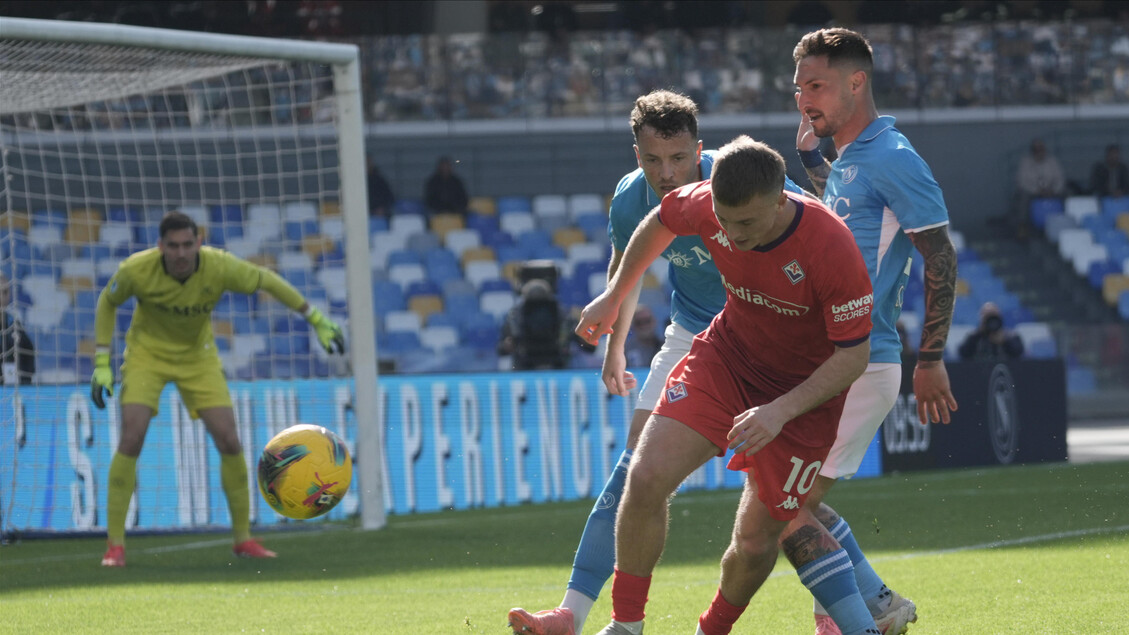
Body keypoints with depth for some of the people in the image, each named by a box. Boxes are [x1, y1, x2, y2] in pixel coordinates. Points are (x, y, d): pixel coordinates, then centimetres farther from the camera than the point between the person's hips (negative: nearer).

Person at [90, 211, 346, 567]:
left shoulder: (220, 267, -25)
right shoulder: (136, 270, -26)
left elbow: (269, 282, -8)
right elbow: (107, 303, -5)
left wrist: (316, 320, -5)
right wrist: (102, 363, -9)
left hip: (197, 356, 2)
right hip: (148, 353, -2)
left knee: (229, 441, -8)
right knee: (131, 439, -18)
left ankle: (243, 538, 8)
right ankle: (115, 545, -11)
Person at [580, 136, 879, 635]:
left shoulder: (830, 247, -32)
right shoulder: (707, 205, -19)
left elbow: (854, 354, -22)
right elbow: (661, 222, 7)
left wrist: (781, 410, -31)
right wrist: (613, 296, 16)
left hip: (806, 387, -3)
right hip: (726, 355, 3)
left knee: (756, 538, -1)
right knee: (646, 479, -16)